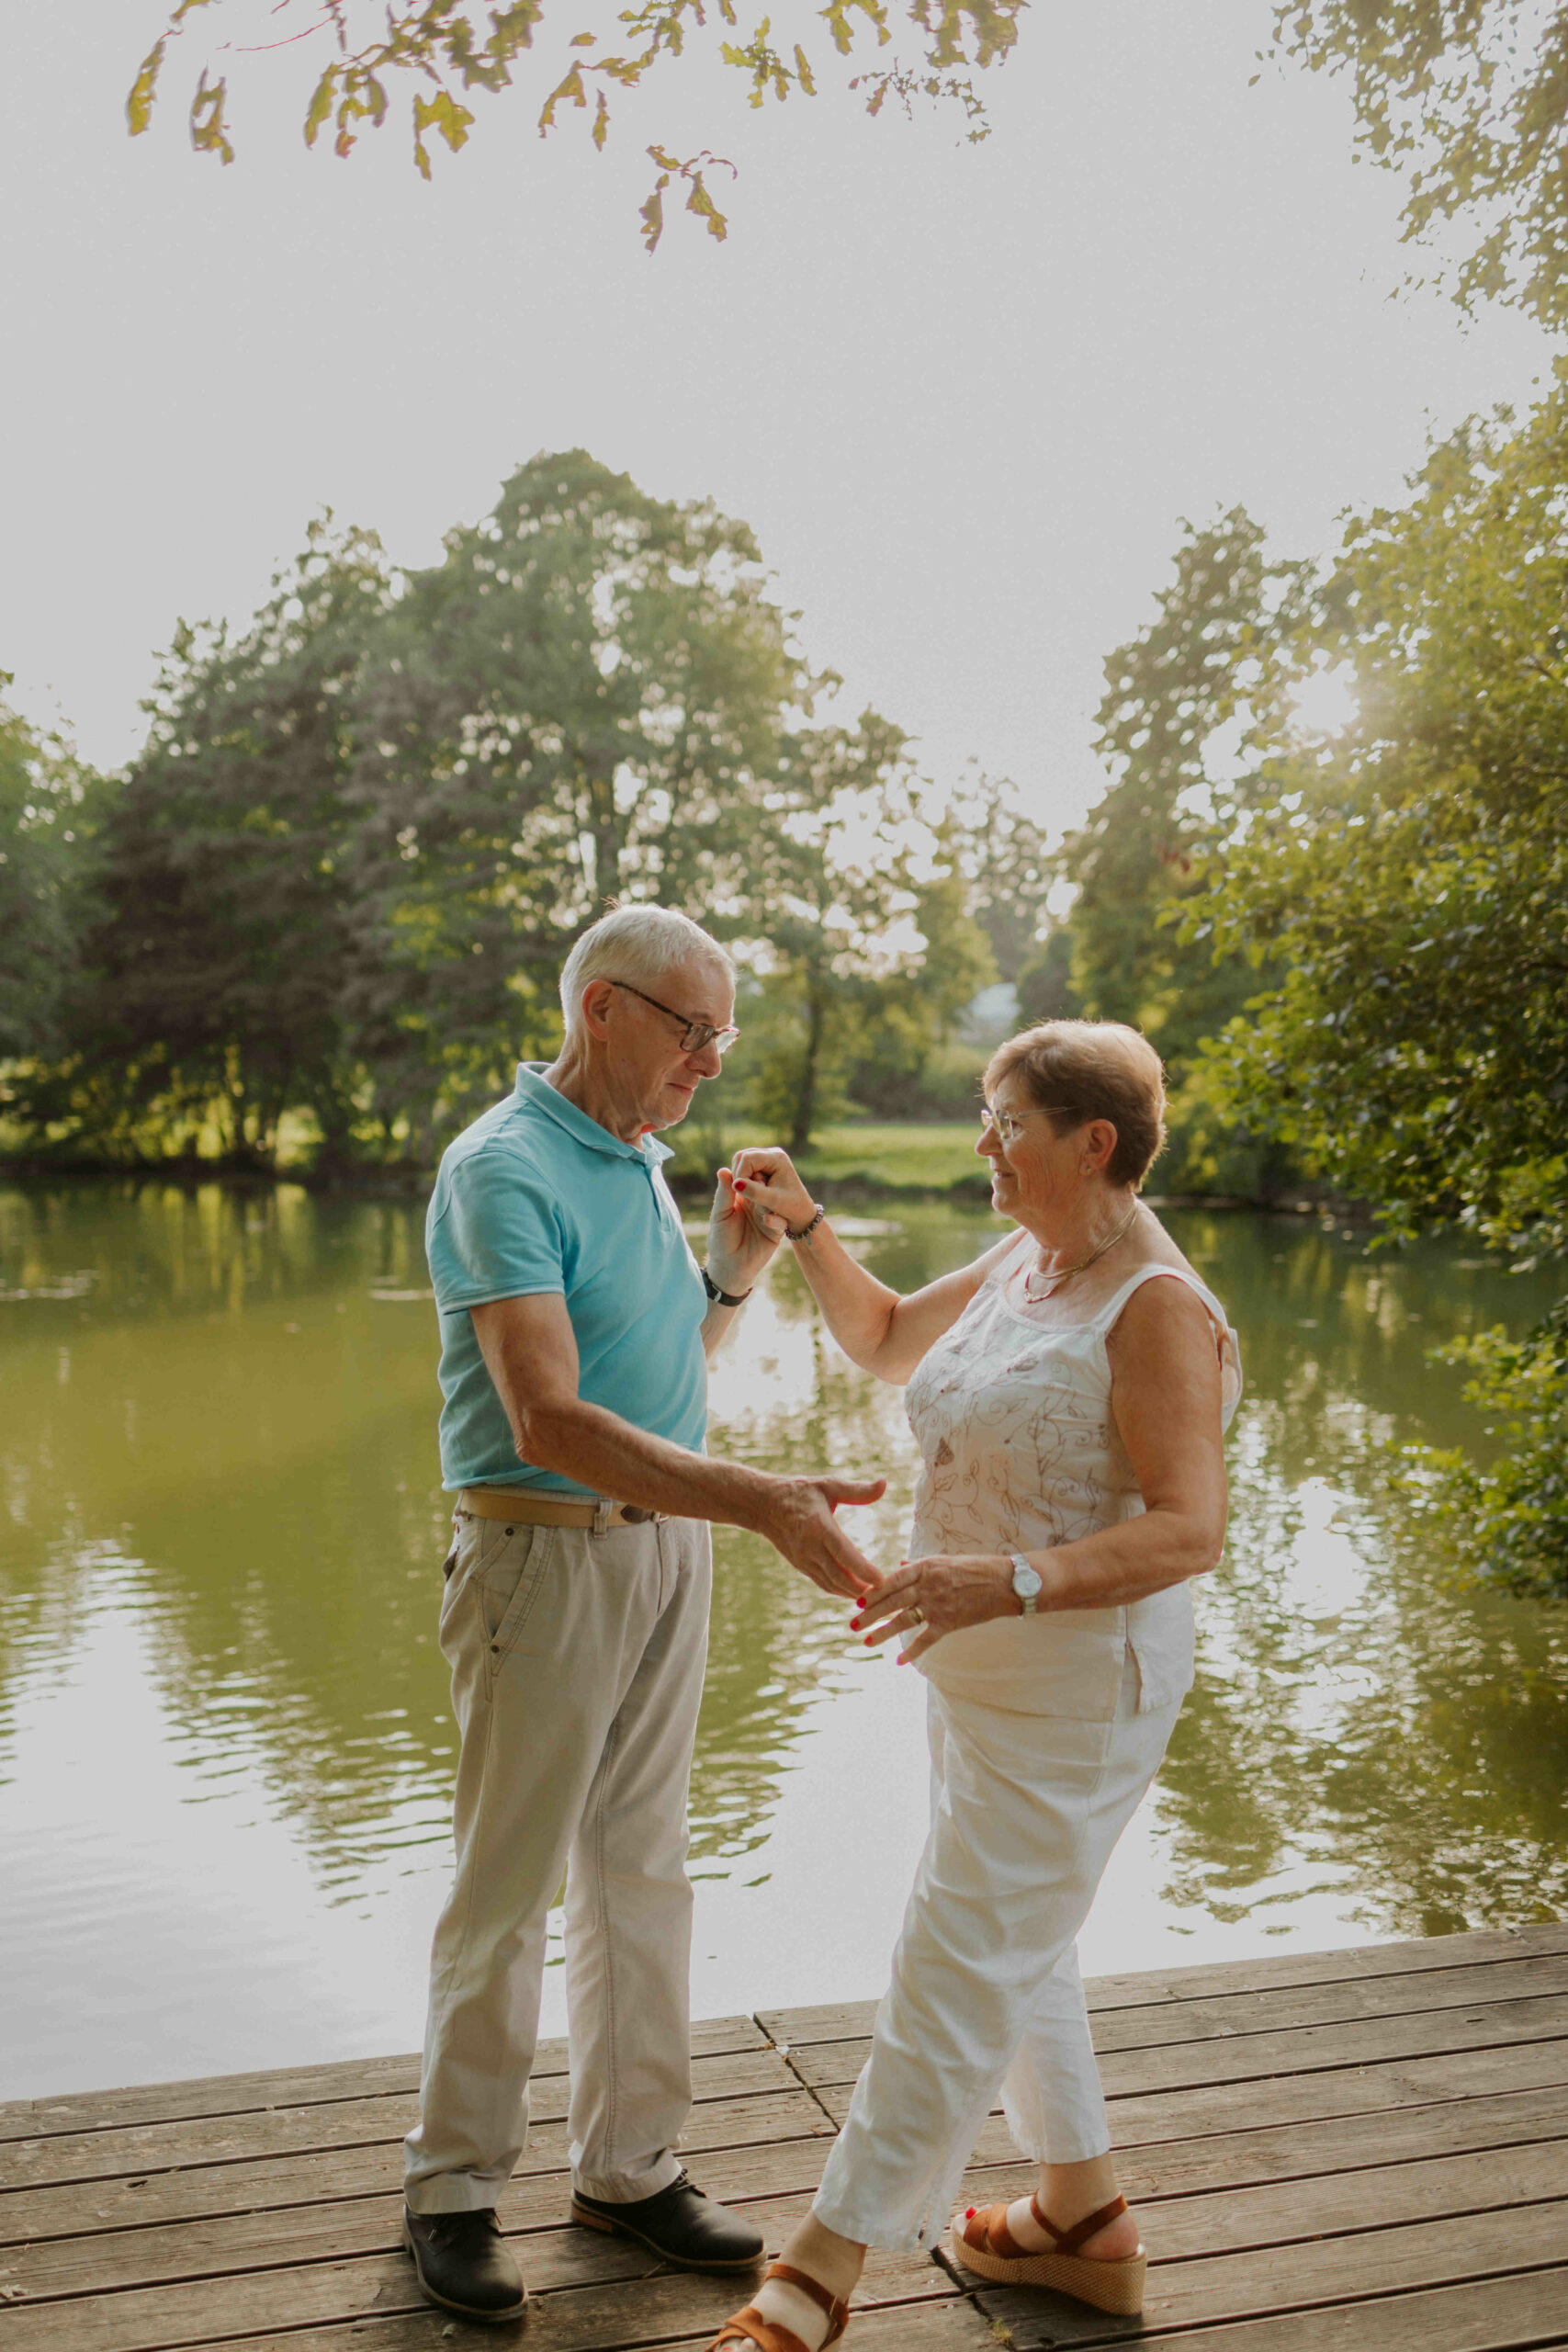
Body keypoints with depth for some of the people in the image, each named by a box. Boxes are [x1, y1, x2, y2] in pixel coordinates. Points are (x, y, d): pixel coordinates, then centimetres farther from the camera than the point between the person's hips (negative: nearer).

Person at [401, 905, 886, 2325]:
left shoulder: (641, 1162, 11)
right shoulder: (504, 1168, -16)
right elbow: (550, 1422, -28)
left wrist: (732, 1274, 0)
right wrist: (765, 1503, -33)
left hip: (668, 1552, 8)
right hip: (544, 1556, -8)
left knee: (642, 1872, 15)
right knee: (509, 1885, 4)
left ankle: (629, 2166, 29)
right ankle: (454, 2189, 22)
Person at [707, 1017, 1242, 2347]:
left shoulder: (1157, 1309, -22)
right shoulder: (1021, 1266, 5)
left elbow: (1189, 1529, -28)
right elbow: (887, 1341, 19)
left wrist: (1008, 1581, -40)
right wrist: (803, 1228, 5)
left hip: (1077, 1694, -10)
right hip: (983, 1675, 10)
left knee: (957, 1969, 0)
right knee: (1019, 1955, 21)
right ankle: (1086, 2226, 40)